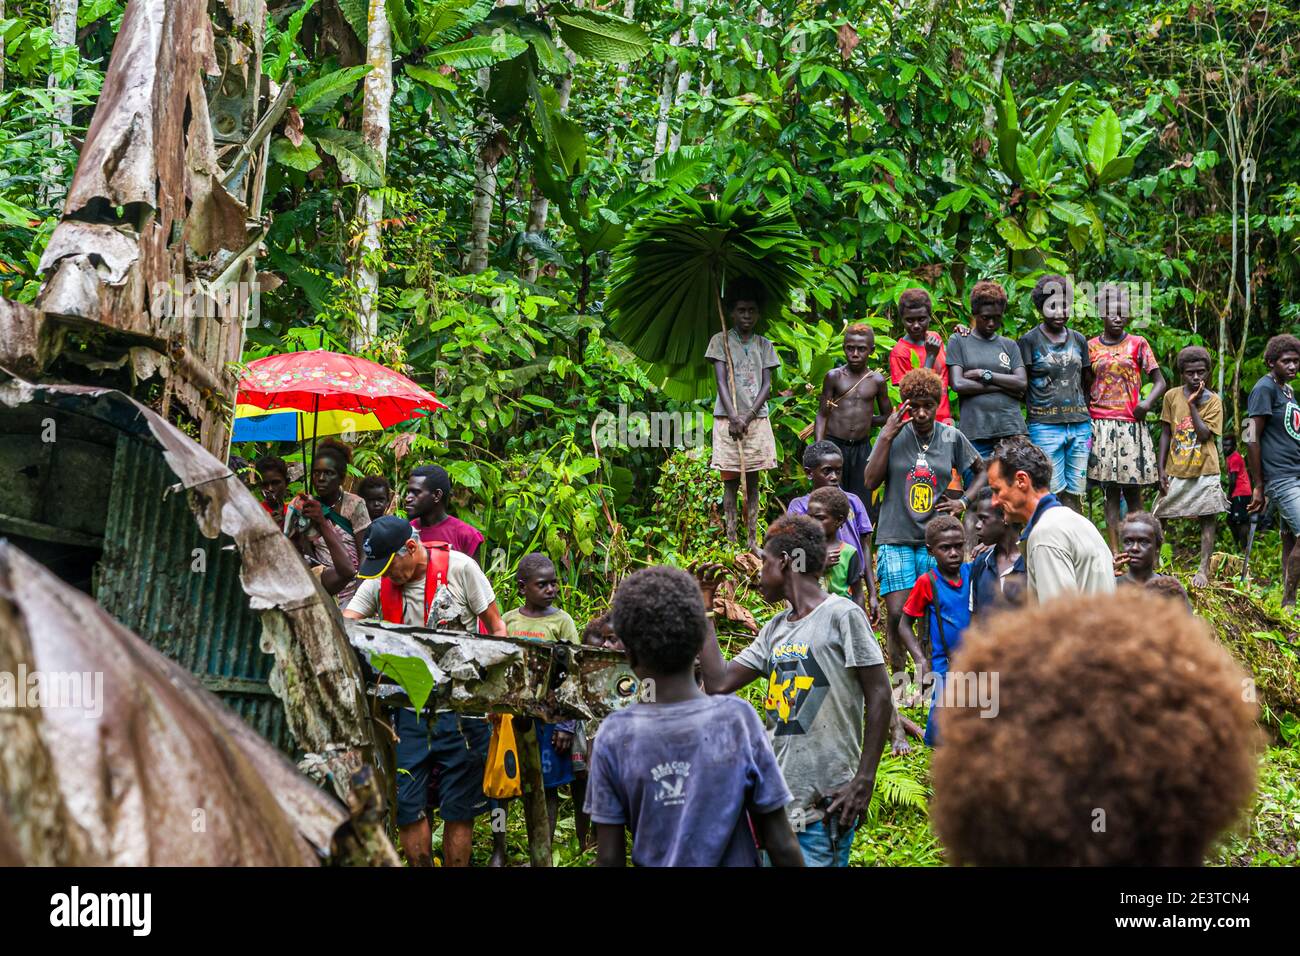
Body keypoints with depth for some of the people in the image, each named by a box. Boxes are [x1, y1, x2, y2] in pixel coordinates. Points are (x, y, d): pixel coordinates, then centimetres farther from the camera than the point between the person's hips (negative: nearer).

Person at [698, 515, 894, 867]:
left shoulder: (841, 615, -5)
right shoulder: (774, 630, 16)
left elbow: (879, 698, -8)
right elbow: (719, 683, 11)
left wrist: (864, 781, -14)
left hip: (825, 802, -7)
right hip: (775, 798, 7)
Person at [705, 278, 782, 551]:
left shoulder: (764, 346, 11)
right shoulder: (720, 341, 3)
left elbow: (767, 385, 4)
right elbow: (721, 382, -5)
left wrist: (748, 417, -11)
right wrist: (733, 417, -17)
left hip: (757, 419, 2)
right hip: (728, 419, -2)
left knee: (753, 481, 4)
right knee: (730, 481, -2)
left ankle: (753, 540, 5)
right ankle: (731, 539, -1)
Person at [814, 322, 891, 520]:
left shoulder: (877, 381, 4)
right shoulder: (834, 376, 0)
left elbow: (887, 417, 17)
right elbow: (822, 415, 2)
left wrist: (864, 420, 6)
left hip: (861, 448, 2)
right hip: (834, 445, -2)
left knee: (862, 503, 3)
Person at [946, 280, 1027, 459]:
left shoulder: (1009, 345, 16)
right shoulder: (958, 342, 9)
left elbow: (1022, 383, 4)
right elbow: (958, 384, -4)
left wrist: (984, 375, -5)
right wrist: (1002, 386, -3)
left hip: (1011, 429, 2)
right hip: (975, 432, -2)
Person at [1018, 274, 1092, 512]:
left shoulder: (1078, 340, 14)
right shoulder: (1029, 341, 0)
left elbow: (1085, 383, 19)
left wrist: (1089, 423, 15)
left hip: (1080, 425, 4)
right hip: (1045, 427, -4)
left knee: (1075, 496, 5)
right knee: (1052, 495, -5)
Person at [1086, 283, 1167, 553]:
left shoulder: (1137, 344, 6)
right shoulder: (1091, 346, 10)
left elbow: (1160, 381, 5)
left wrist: (1148, 402, -13)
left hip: (1131, 426, -1)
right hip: (1101, 426, 1)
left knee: (1132, 490, 0)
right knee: (1110, 492, 1)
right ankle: (1114, 552, 0)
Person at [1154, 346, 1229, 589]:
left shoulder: (1213, 401, -2)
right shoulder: (1172, 396, 2)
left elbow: (1204, 434, -14)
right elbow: (1165, 434, 4)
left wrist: (1193, 404, -13)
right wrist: (1161, 469, 0)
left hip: (1205, 472, -1)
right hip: (1176, 472, 2)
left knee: (1208, 518, -2)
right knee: (1159, 518, 6)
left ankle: (1203, 569, 3)